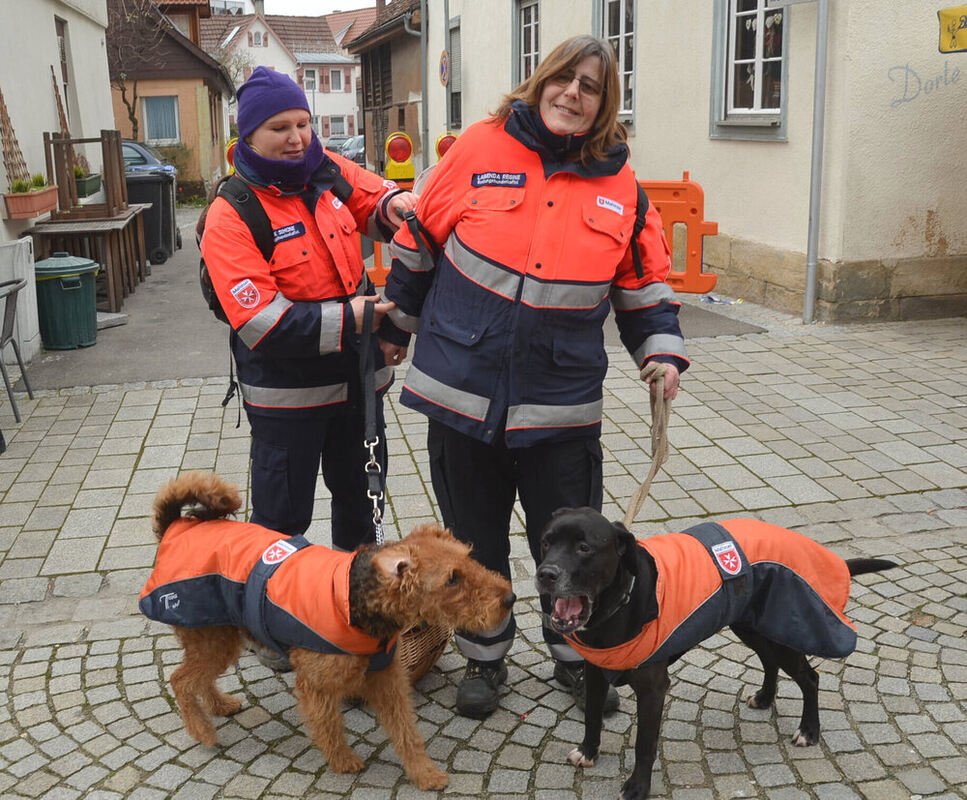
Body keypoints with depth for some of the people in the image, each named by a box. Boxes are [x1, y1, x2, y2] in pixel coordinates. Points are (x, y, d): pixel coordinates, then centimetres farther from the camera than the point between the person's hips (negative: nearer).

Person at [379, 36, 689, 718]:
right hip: (463, 389, 0)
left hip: (562, 402, 1)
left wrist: (663, 352, -2)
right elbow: (419, 242, 6)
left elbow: (645, 280, 11)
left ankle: (577, 656, 34)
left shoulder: (619, 182, 2)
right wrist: (397, 327, 13)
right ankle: (485, 656, 36)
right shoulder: (480, 148, -3)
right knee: (474, 535, 14)